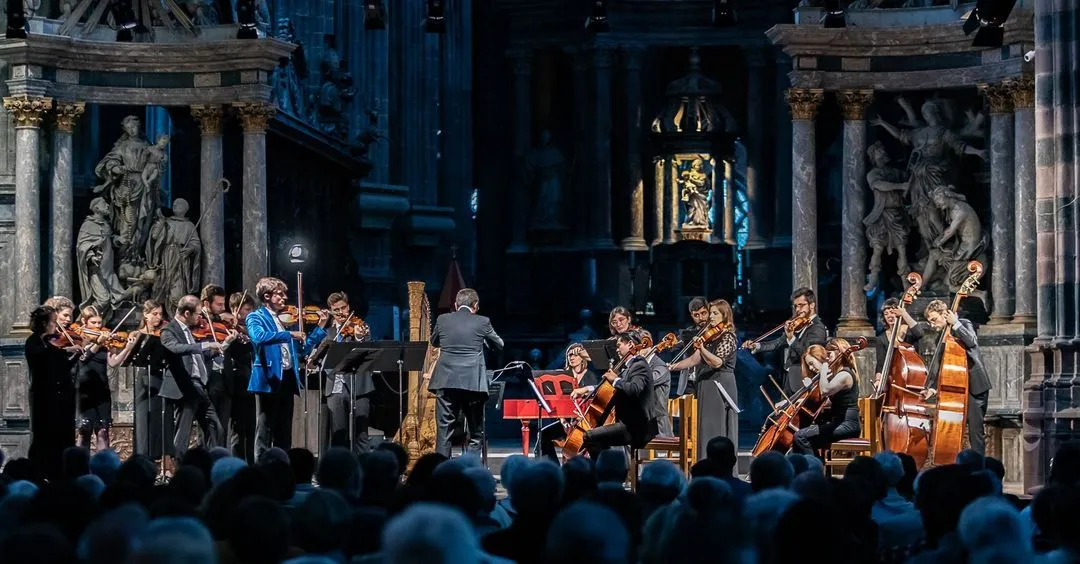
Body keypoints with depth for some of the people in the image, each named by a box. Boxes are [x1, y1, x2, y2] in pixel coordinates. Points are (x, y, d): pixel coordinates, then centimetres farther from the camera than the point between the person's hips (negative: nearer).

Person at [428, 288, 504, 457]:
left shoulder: (443, 320, 6)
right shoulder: (482, 322, 2)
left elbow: (434, 342, 24)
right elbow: (499, 345, 16)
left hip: (446, 381, 1)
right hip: (473, 382, -1)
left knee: (443, 431, 3)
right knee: (475, 432, 8)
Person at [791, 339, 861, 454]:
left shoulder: (844, 375, -13)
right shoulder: (835, 374, 17)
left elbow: (825, 391, -30)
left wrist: (824, 367, -19)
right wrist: (810, 386, 0)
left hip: (847, 424, -10)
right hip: (838, 422, 10)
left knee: (800, 436, -16)